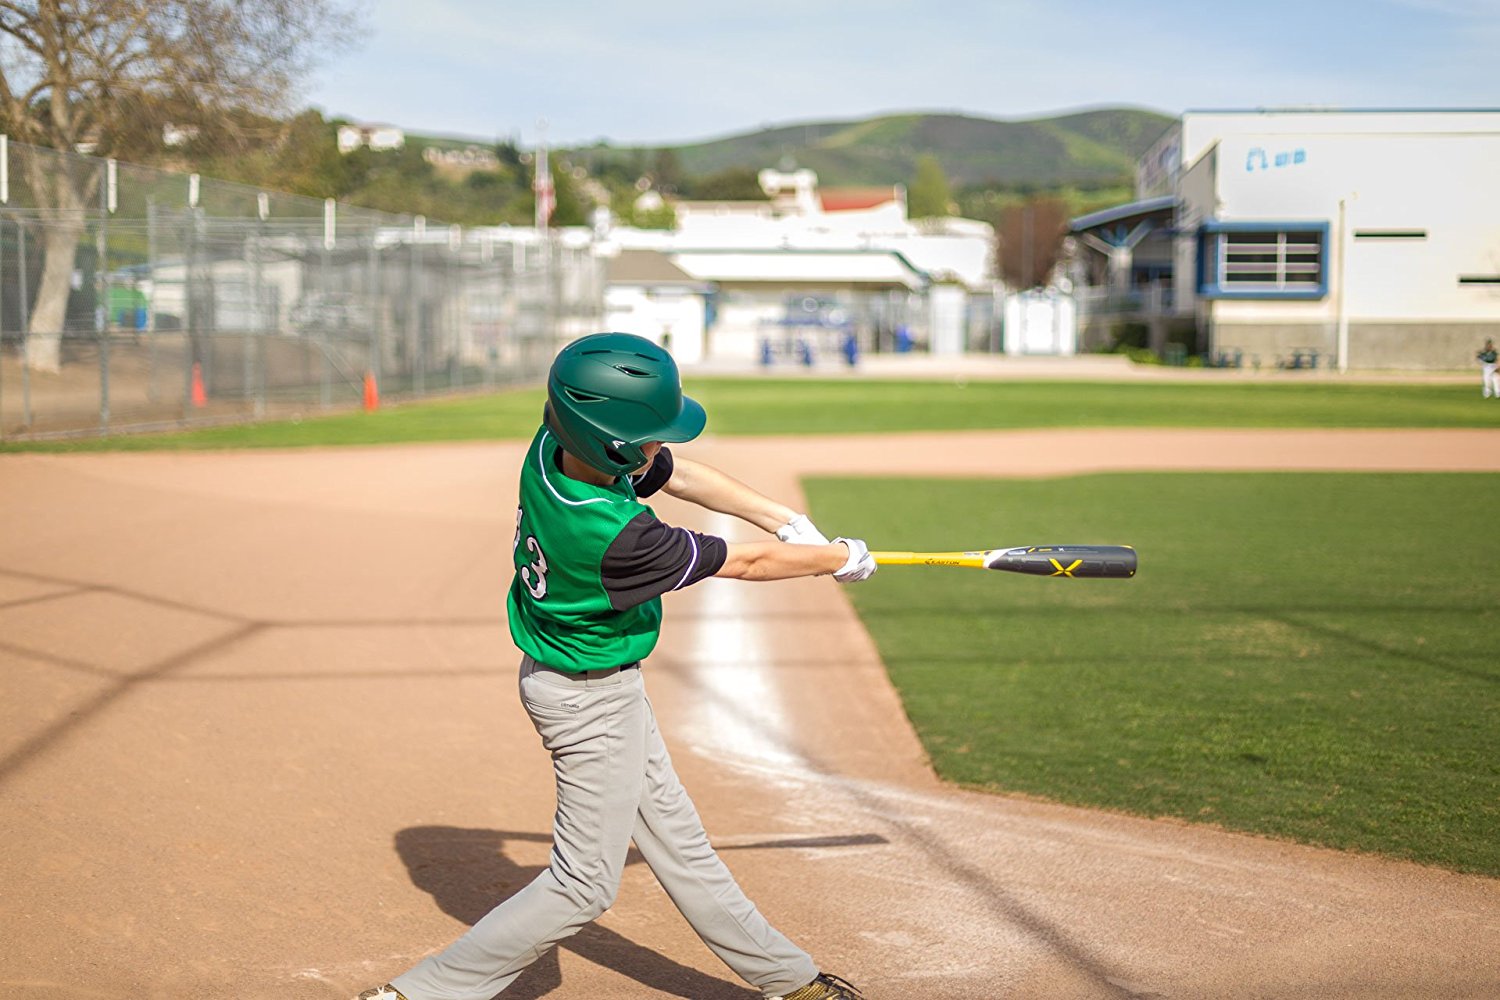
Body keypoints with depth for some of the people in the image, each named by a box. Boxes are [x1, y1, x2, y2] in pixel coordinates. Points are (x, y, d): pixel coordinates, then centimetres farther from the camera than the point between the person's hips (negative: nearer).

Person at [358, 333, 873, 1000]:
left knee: (673, 835, 20)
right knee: (585, 883, 3)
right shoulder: (615, 535, -36)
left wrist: (784, 518, 1)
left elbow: (677, 474, 4)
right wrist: (841, 560, -6)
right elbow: (746, 564, -22)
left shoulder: (555, 445, -13)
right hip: (592, 700, -9)